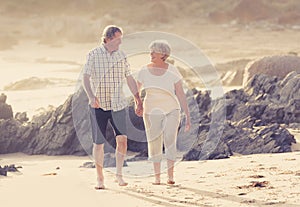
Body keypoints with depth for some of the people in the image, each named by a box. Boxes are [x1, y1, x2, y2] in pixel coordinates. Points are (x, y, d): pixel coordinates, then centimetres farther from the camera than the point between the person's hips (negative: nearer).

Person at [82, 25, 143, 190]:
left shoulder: (121, 56, 7)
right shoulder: (93, 55, -4)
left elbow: (129, 79, 14)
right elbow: (86, 78, -9)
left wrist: (138, 100, 14)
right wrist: (91, 97, -24)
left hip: (118, 104, 2)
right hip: (98, 106, -2)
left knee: (122, 138, -14)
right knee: (98, 143, 2)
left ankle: (119, 174, -1)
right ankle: (100, 179, 14)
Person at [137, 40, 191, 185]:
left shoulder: (172, 71, -6)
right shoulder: (144, 71, -1)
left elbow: (181, 95, -4)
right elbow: (136, 91, 11)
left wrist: (188, 116, -6)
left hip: (171, 110, -2)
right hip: (151, 111, 2)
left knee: (170, 140, -17)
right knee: (154, 144, 3)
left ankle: (170, 176, -11)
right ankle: (157, 177, 14)